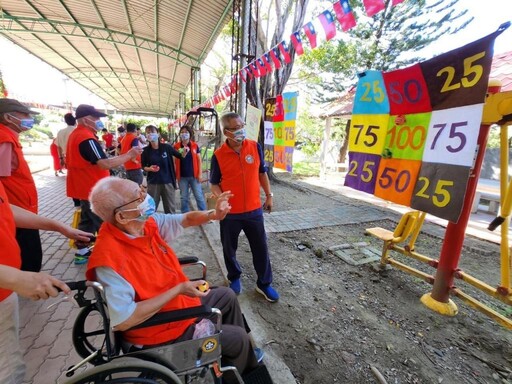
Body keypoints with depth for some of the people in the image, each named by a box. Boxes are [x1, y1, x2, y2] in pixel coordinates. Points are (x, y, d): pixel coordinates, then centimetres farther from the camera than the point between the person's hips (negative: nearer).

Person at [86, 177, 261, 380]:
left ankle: (247, 360, 40)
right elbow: (123, 321, -32)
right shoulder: (110, 259, -34)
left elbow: (185, 220, 2)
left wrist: (213, 215, -16)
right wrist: (179, 290, -28)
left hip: (179, 302, 8)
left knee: (226, 295, 20)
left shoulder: (147, 222, -11)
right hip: (162, 331, -8)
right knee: (238, 337, 0)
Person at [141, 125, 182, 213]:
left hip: (168, 181, 0)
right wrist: (149, 168, -10)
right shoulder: (145, 151, -2)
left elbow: (180, 156, 8)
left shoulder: (166, 147, -4)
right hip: (153, 183, 1)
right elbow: (143, 166, 6)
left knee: (170, 208, 10)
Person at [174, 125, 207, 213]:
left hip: (194, 175, -1)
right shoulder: (176, 146, 1)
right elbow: (174, 161, 4)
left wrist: (200, 173, -4)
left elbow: (199, 160, 2)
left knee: (199, 196, 2)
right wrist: (175, 175, -3)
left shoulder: (195, 145, 1)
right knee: (184, 197, 10)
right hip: (182, 176, 1)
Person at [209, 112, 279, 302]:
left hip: (254, 210, 2)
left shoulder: (255, 147, -3)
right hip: (230, 213, -1)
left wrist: (269, 195, 9)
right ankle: (234, 278, 43)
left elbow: (262, 173, 9)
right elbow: (214, 183, -1)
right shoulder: (218, 155, -9)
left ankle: (264, 283, 33)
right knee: (229, 249, 16)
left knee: (261, 248, 12)